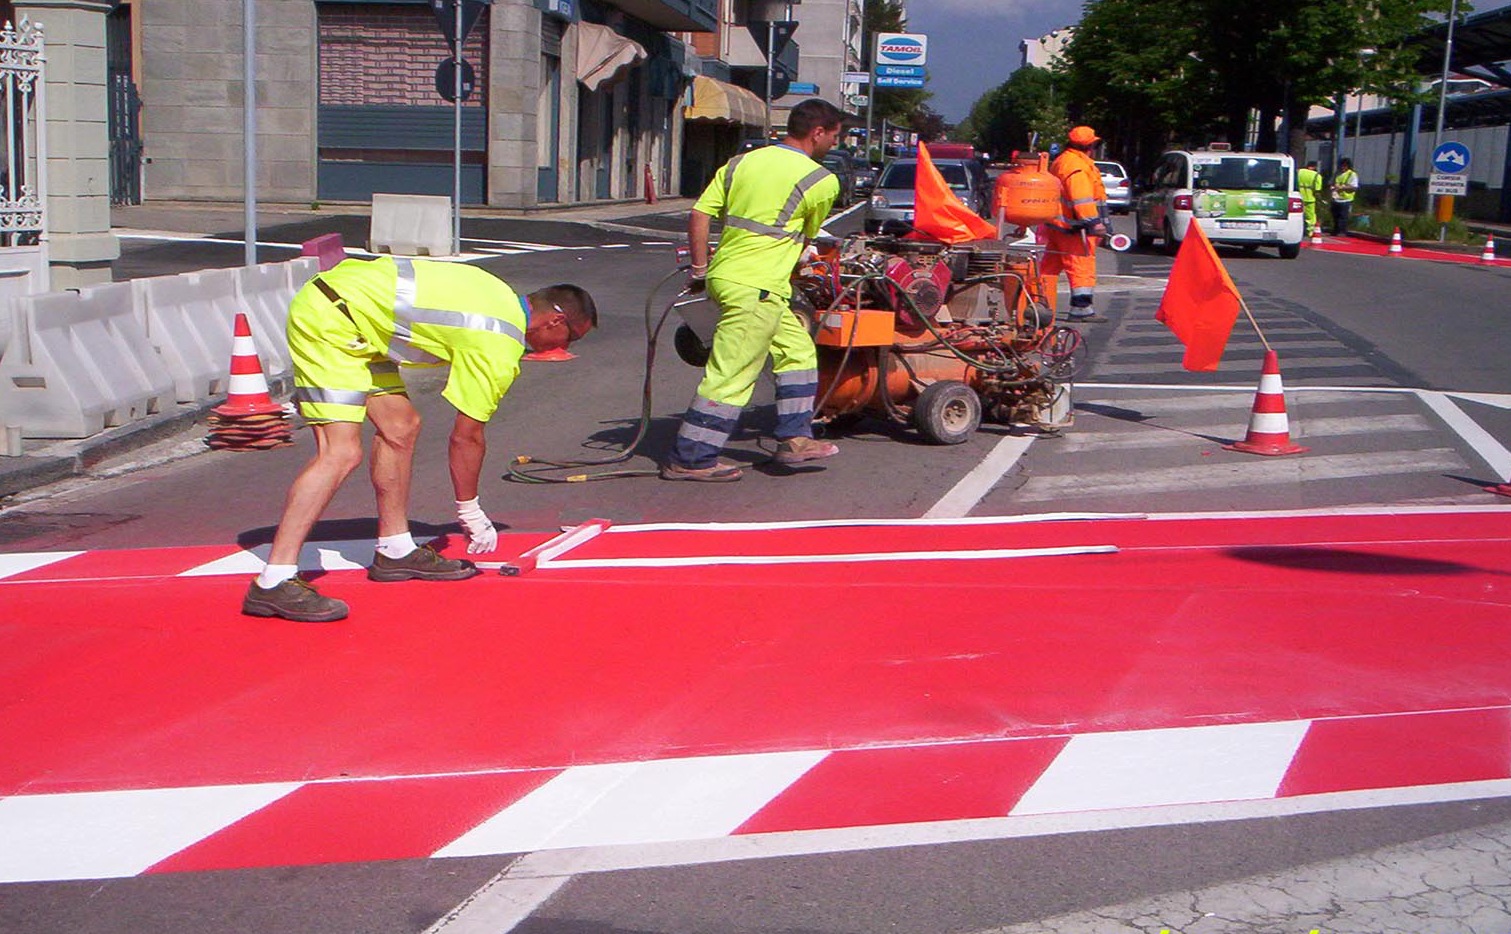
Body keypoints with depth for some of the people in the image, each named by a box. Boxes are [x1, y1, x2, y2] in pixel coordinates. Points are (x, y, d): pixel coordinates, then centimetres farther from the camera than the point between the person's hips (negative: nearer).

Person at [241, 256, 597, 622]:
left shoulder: (502, 297, 11)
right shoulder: (498, 348, -15)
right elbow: (466, 437, -9)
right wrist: (470, 511, 4)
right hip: (328, 321, -10)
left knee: (401, 427, 12)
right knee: (341, 454, -16)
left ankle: (395, 551, 22)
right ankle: (272, 585, -19)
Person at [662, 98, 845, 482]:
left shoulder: (741, 163, 11)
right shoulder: (822, 181, -5)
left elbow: (698, 215, 5)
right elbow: (806, 238, 8)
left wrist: (698, 271, 12)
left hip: (726, 274, 8)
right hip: (756, 289, -8)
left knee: (797, 350, 19)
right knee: (730, 376, -3)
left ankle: (794, 437, 22)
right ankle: (689, 459, 1)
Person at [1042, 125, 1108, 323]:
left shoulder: (1060, 162, 17)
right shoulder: (1077, 167, -16)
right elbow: (1082, 199, -24)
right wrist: (1094, 223, -26)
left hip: (1057, 224, 10)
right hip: (1073, 227, -10)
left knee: (1051, 266, 13)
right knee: (1082, 266, -6)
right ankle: (1081, 308, -7)